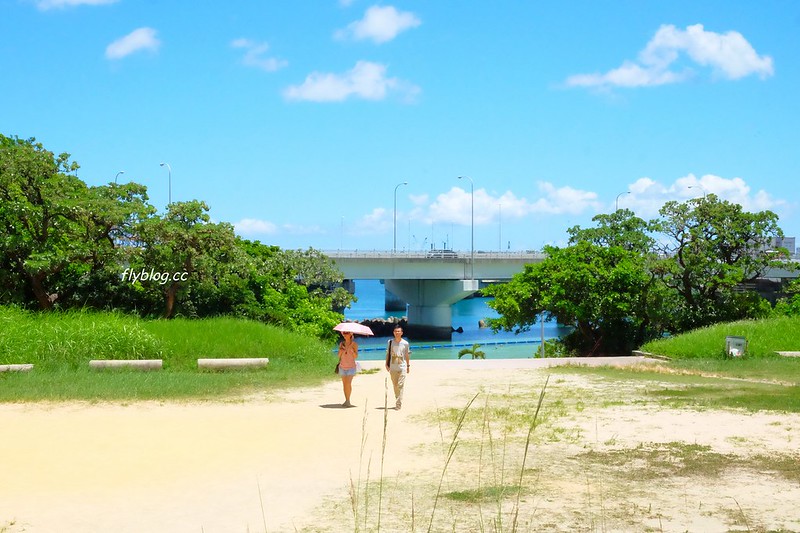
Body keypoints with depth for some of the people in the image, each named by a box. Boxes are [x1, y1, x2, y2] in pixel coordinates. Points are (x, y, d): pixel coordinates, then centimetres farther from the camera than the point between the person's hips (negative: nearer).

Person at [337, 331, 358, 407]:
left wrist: (351, 350, -19)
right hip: (342, 366, 4)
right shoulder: (341, 344, 8)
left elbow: (356, 356, -4)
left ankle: (348, 400, -10)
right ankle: (346, 400, 9)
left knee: (348, 383, -15)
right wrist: (341, 350, -12)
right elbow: (339, 356, 7)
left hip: (351, 367, -4)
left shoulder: (354, 344, -1)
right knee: (344, 384, 3)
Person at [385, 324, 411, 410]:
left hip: (402, 367, -2)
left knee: (400, 385, -10)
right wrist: (387, 364, 3)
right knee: (395, 386, 8)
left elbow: (407, 355, 10)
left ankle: (398, 404, -13)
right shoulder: (390, 342, 3)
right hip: (393, 367, 2)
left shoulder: (405, 343, 1)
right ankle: (398, 402, 21)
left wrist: (408, 366, 12)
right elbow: (388, 353, 9)